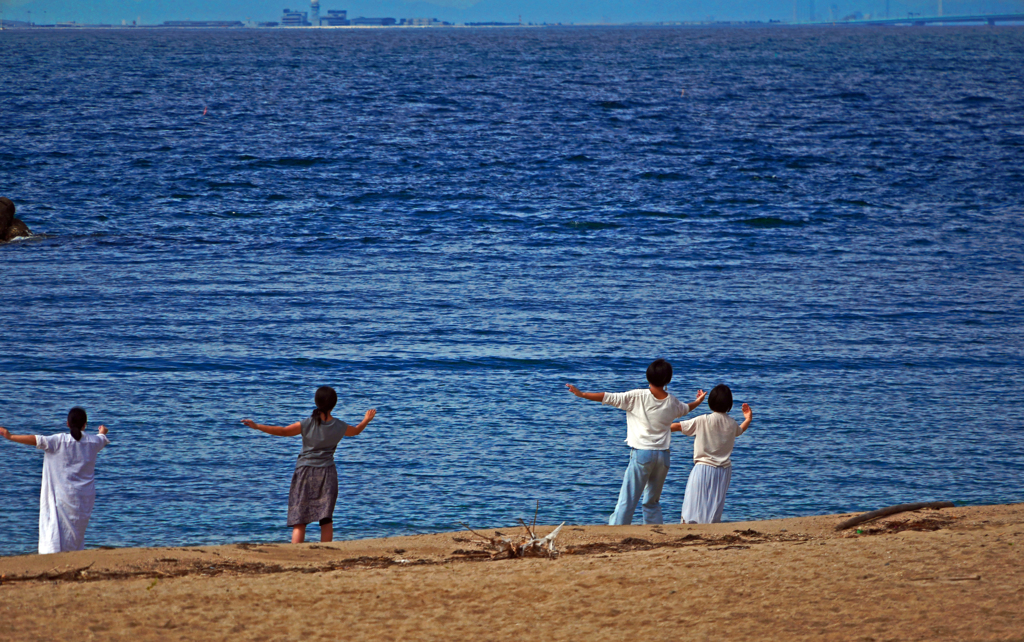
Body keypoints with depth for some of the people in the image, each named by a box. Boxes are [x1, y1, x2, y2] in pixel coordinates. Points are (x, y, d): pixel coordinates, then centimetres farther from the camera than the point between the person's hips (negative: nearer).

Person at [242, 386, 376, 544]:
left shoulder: (307, 424, -11)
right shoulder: (339, 427, -2)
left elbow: (283, 431, -16)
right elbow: (356, 431, 19)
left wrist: (257, 426, -13)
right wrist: (366, 420, 40)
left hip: (305, 471, -2)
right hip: (327, 472, 2)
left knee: (299, 520, -2)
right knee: (326, 519, 7)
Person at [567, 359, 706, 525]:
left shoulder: (637, 397, -7)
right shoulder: (672, 403, 7)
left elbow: (609, 398, -7)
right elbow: (685, 409, 30)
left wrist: (581, 394, 1)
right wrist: (698, 401, 54)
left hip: (642, 453, -4)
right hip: (663, 455, 4)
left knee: (627, 499, -5)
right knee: (653, 501, 15)